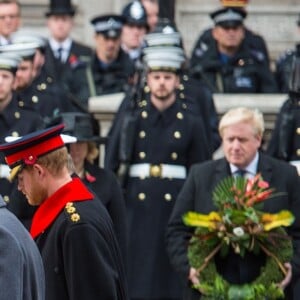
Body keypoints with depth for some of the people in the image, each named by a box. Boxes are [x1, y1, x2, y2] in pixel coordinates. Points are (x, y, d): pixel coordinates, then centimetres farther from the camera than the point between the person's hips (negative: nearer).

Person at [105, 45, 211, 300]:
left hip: (175, 208, 0)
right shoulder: (129, 120, 8)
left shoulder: (191, 124, 7)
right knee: (135, 277, -1)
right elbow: (111, 166, 7)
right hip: (136, 209, 0)